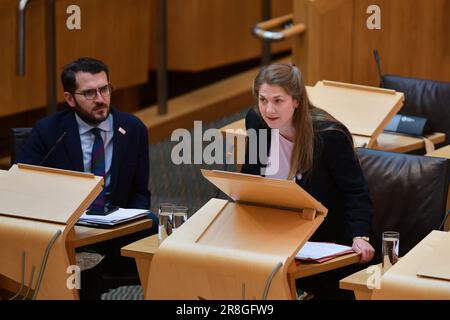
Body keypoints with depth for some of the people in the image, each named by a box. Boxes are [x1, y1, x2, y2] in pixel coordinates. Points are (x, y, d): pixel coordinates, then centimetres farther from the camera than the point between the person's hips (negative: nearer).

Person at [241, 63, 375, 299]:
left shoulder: (329, 135, -20)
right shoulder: (256, 121, -4)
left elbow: (355, 192, -18)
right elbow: (249, 176, 12)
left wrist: (360, 237, -32)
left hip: (324, 242, -5)